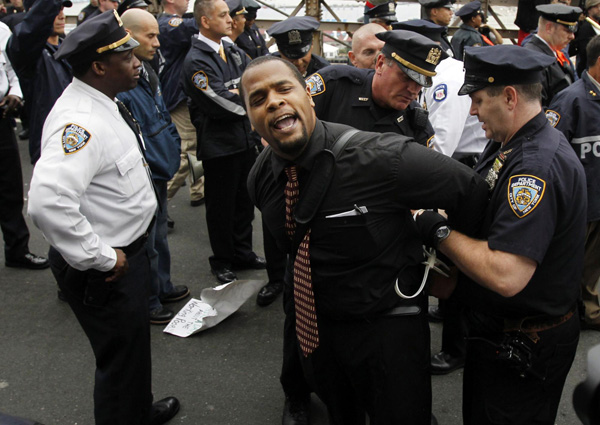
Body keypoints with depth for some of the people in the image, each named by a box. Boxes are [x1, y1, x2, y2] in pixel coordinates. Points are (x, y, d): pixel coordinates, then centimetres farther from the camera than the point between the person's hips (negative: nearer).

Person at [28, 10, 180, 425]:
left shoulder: (105, 103, 4)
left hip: (128, 249, 10)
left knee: (136, 344, 28)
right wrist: (102, 259, -28)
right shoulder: (80, 121, -28)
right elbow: (48, 202, -40)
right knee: (121, 356, 9)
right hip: (105, 270, -10)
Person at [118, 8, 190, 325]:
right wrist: (156, 165, -19)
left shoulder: (146, 73, 9)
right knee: (145, 242, 5)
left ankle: (162, 287, 39)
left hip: (159, 173, 9)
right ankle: (147, 304, 22)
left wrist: (171, 153, 13)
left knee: (159, 235, 22)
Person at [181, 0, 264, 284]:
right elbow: (221, 104, -21)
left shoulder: (234, 52, 9)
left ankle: (243, 253, 35)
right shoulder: (196, 61, -16)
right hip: (219, 146, -7)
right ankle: (221, 262, 25)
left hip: (246, 140, 7)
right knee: (221, 207, 8)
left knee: (245, 200, 18)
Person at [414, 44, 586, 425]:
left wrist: (440, 233, -25)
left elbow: (506, 276, -37)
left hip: (523, 347, -9)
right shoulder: (508, 145, 4)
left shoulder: (539, 165, -30)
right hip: (495, 328, 9)